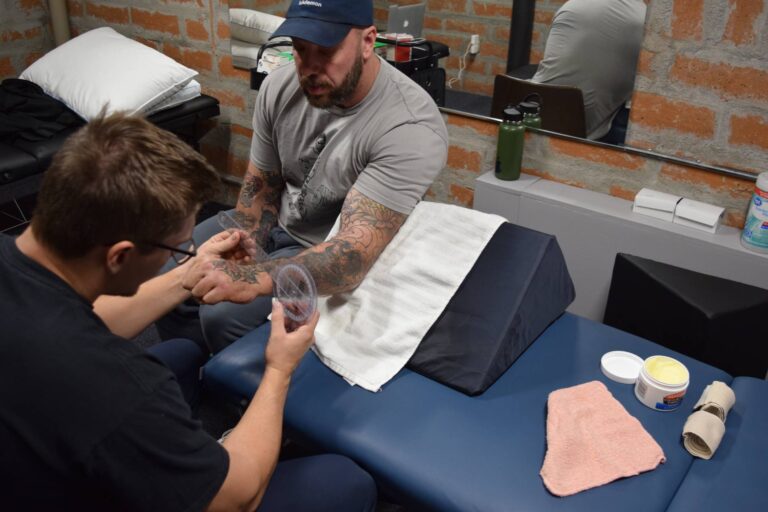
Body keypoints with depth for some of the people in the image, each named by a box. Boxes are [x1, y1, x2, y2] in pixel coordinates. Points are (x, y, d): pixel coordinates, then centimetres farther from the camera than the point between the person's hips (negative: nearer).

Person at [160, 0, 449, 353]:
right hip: (276, 226, 6)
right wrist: (240, 260, -13)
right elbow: (261, 187, 2)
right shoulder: (280, 87, -12)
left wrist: (252, 278, -53)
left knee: (224, 316, -23)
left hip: (336, 257, -6)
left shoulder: (411, 128, -31)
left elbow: (356, 253, -39)